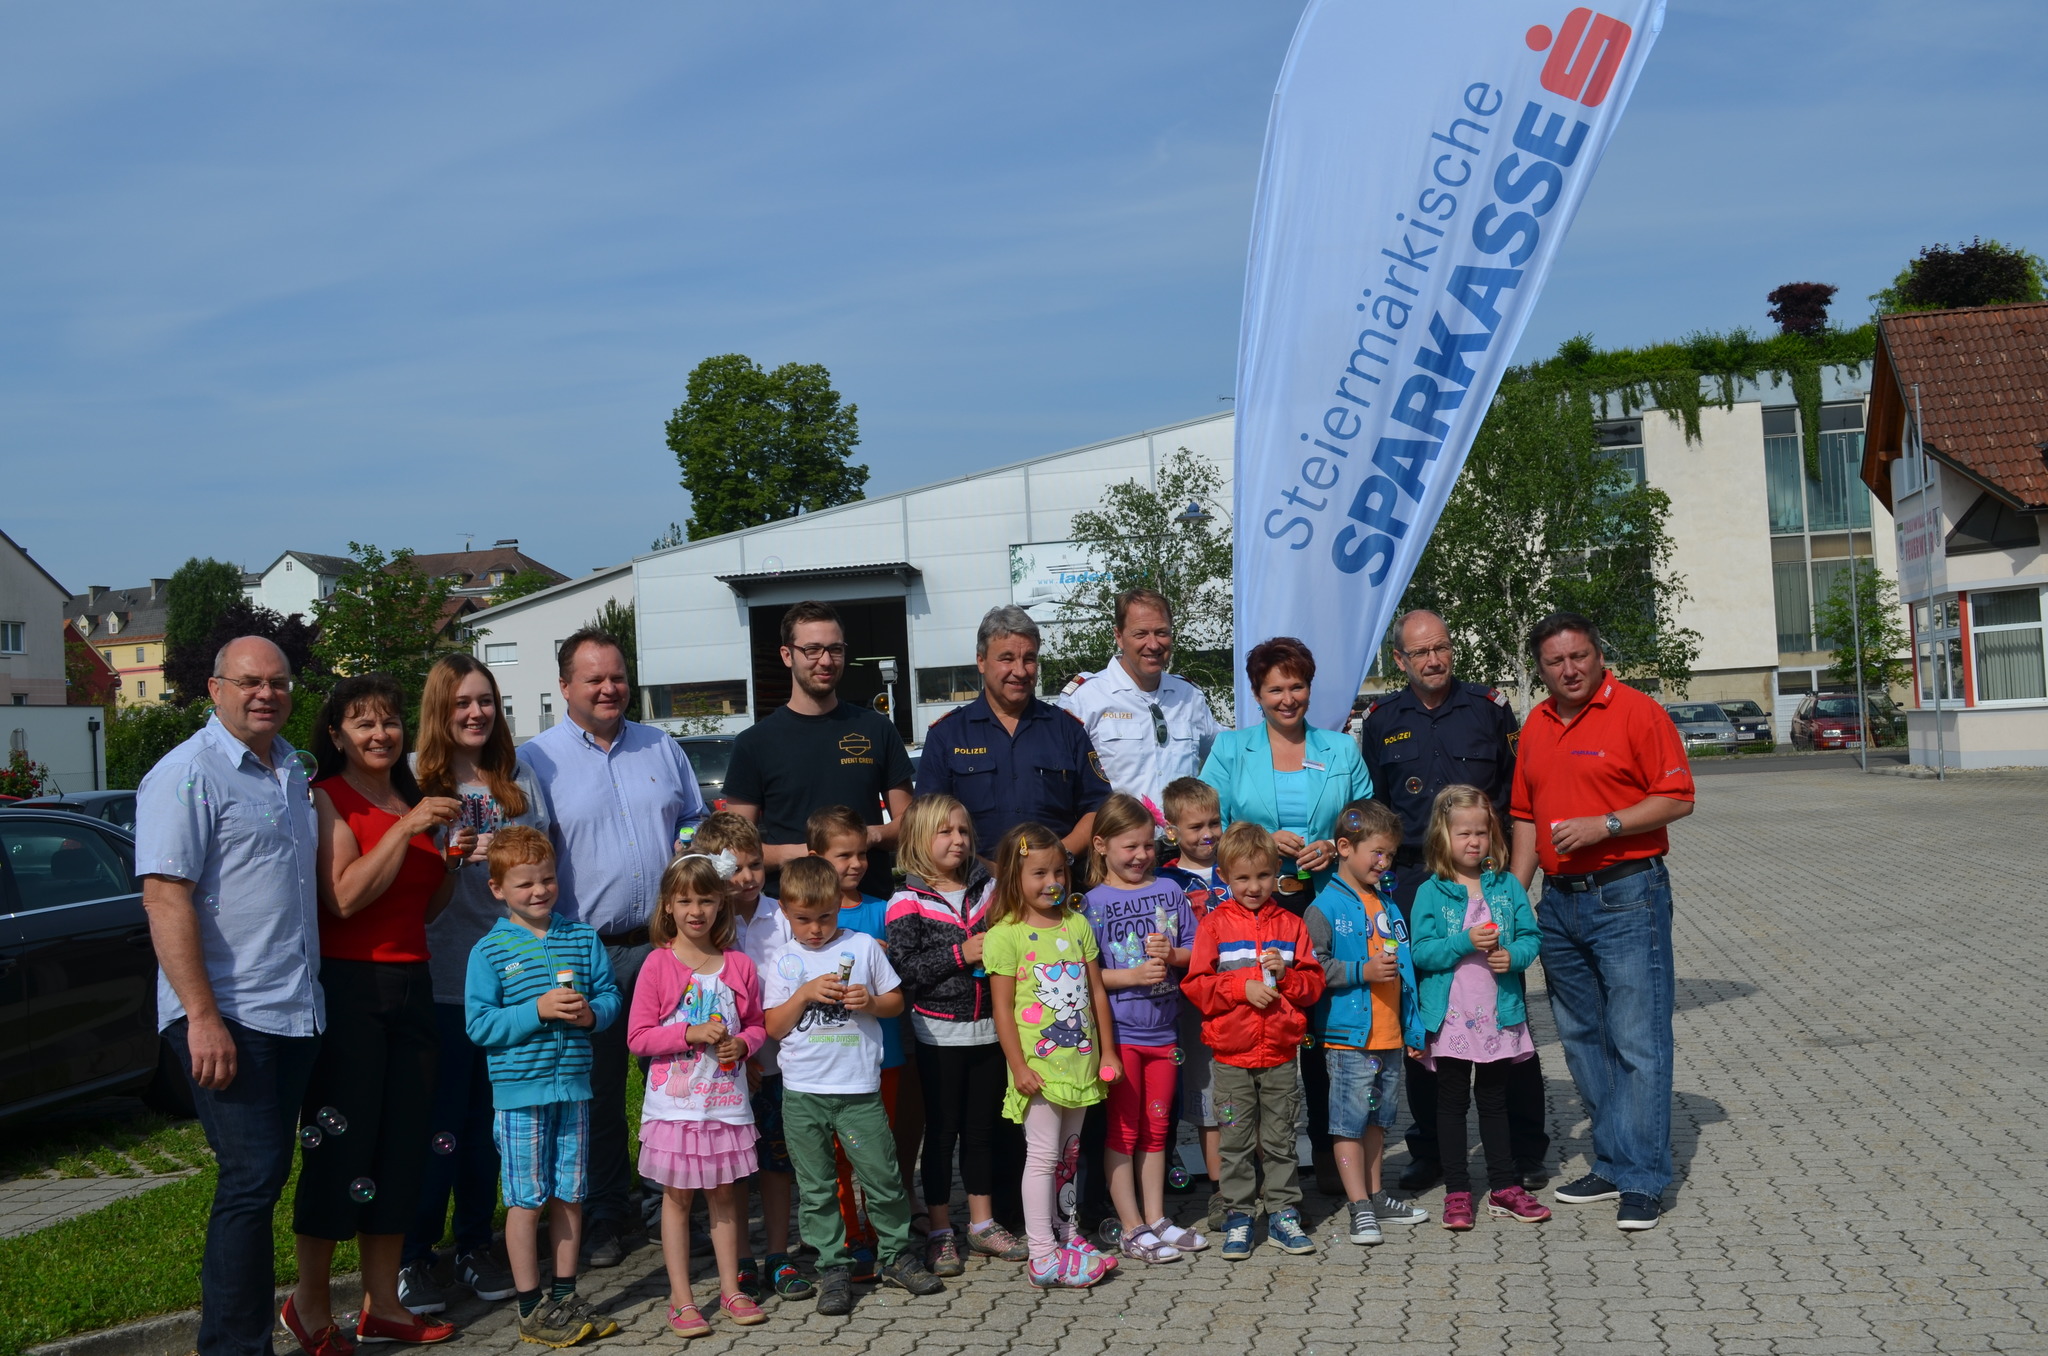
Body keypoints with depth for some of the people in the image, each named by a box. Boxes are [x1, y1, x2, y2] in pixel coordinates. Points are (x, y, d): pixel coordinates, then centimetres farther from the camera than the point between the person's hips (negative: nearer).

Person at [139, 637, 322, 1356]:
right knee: (252, 1178, -8)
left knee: (266, 1175, 13)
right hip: (228, 1018, -8)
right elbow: (165, 898, -16)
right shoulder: (187, 774, -9)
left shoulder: (292, 770, 15)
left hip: (296, 1013, 8)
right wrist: (203, 1017, -21)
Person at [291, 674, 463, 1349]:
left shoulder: (413, 799, 15)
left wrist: (452, 858, 3)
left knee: (404, 1142, 8)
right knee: (342, 1142, -4)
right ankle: (309, 1305, 11)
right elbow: (344, 897, -17)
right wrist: (406, 828, -20)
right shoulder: (327, 798, -5)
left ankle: (382, 1304, 17)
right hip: (347, 984, -7)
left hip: (410, 983, 7)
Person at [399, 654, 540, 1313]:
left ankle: (476, 1245, 23)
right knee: (436, 1119, -1)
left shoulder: (519, 782, 11)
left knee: (489, 1117, 10)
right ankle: (412, 1256, 11)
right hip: (440, 979, -4)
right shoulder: (416, 782, -1)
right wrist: (460, 856, -21)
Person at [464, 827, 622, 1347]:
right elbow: (479, 1025, -10)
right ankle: (531, 1308, 13)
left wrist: (591, 1012, -13)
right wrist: (537, 1010, -20)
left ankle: (565, 1295, 24)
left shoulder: (582, 938, 7)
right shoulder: (489, 951, -5)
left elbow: (610, 994, 9)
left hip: (573, 1088, 4)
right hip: (520, 1091, -4)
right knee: (527, 1200, 2)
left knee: (569, 1195, 12)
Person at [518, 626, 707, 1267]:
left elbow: (697, 824, 20)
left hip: (668, 944, 3)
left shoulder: (662, 749, 12)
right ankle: (606, 1215, 19)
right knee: (599, 1091, 6)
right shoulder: (535, 760, 1)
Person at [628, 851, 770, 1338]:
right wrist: (691, 1034, -19)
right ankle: (681, 1299, 14)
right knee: (677, 1197, 5)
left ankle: (731, 1288, 23)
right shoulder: (658, 964, -7)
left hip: (726, 1101, 3)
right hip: (675, 1103, -2)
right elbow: (638, 1037, -9)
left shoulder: (739, 965, 2)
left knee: (723, 1195, 12)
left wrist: (741, 1043, -10)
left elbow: (758, 1025, 12)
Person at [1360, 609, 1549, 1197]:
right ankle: (1429, 1150, 16)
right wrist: (1380, 870, 10)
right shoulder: (1382, 720, 9)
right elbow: (1372, 807, 17)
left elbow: (1518, 791, 8)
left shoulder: (1489, 706, 5)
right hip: (1412, 880, 2)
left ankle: (1525, 1149, 12)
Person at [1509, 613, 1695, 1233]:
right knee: (1581, 1040, 12)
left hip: (1627, 895, -7)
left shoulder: (1636, 712, -6)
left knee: (1638, 1041, -6)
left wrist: (1604, 825, -18)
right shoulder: (1535, 726, 13)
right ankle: (1611, 1165, 22)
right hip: (1559, 900, 7)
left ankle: (1641, 1180, 0)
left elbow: (1676, 798, -9)